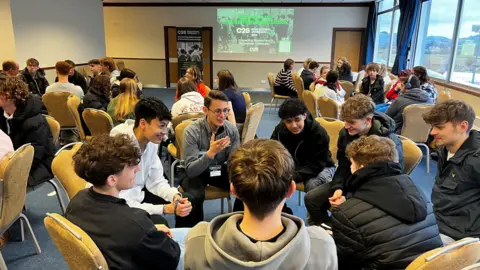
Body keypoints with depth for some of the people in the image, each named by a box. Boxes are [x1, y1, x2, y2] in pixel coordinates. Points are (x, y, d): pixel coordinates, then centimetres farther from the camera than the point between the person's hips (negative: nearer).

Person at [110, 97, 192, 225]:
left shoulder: (151, 141, -6)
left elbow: (156, 181, 2)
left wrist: (175, 196, -17)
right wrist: (166, 208, -31)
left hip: (138, 195, 8)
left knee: (185, 201, 5)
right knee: (159, 222, -27)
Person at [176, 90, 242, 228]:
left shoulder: (232, 129, -12)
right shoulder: (192, 131, -24)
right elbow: (191, 170, -28)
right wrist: (211, 152, -43)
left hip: (220, 169, 4)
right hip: (195, 172, -4)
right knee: (195, 196, -34)